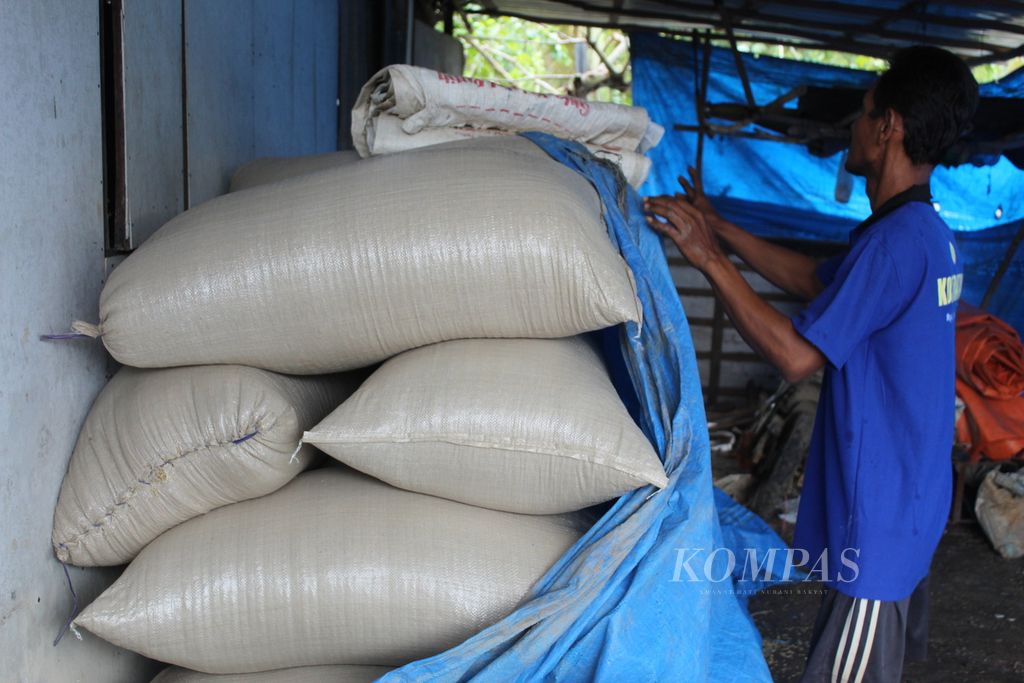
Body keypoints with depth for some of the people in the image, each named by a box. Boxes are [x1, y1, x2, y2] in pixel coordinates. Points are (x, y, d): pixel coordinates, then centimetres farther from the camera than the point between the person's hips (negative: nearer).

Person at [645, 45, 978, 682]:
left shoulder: (894, 241, -25)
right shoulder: (932, 233, 8)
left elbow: (796, 355, -26)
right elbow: (817, 280, 17)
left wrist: (711, 258, -21)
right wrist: (722, 228, 15)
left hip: (878, 515, -10)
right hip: (914, 503, 10)